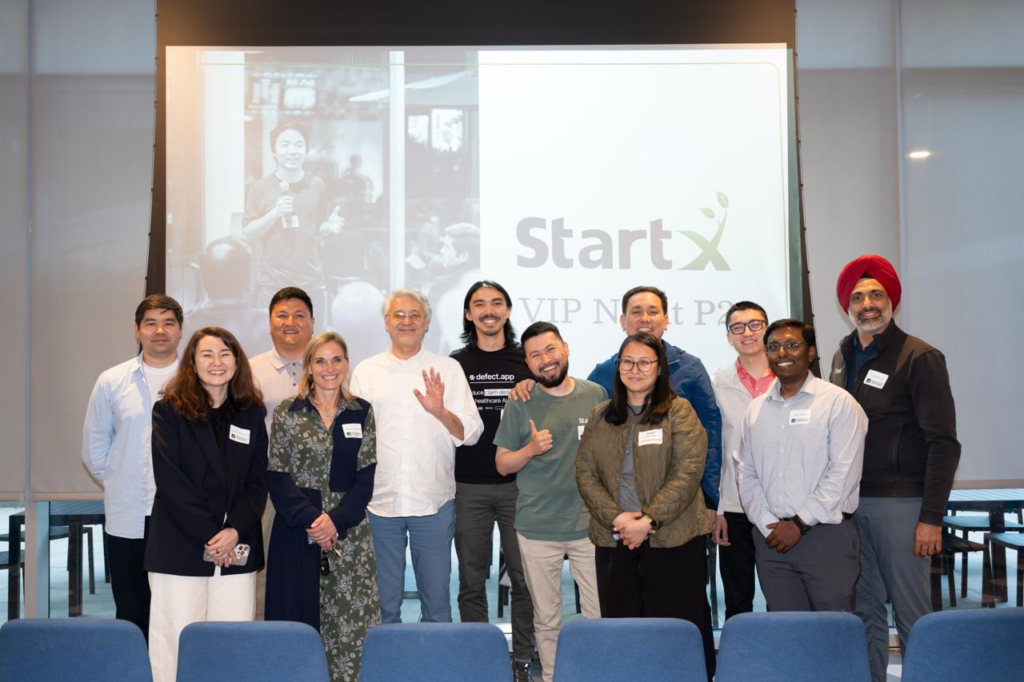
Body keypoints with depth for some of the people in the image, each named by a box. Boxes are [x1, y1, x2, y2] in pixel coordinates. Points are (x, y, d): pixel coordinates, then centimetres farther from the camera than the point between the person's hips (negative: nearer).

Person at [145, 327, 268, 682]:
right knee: (178, 645, -3)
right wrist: (209, 536, -12)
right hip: (180, 547, -2)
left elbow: (258, 481, 6)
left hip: (237, 549, 3)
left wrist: (234, 530, -10)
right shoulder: (169, 411, 2)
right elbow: (170, 481, -6)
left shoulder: (251, 414, 11)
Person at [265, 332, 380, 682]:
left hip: (348, 531, 1)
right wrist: (310, 518, -14)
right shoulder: (287, 413, 3)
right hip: (296, 529, -1)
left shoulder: (362, 413, 7)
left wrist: (336, 521, -12)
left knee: (350, 615, -1)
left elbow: (366, 476, 2)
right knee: (298, 617, 1)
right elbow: (276, 475, -2)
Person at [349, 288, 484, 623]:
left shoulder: (448, 369, 4)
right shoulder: (365, 371, 7)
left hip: (434, 503, -1)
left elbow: (471, 433, -3)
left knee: (436, 601, 6)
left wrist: (440, 412, -22)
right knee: (383, 603, 9)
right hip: (379, 503, 1)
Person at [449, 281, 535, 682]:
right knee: (472, 580, 6)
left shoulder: (527, 361, 5)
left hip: (518, 483, 0)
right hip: (468, 487, 1)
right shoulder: (455, 363, 6)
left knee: (523, 576, 4)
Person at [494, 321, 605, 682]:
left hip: (589, 526, 0)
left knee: (600, 615, 1)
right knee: (546, 620, 8)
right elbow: (502, 464, 5)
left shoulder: (595, 395, 3)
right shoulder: (520, 404, 0)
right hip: (537, 529, 0)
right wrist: (530, 449, -15)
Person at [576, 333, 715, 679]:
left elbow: (687, 474, -9)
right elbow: (585, 473, 6)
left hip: (672, 541, -3)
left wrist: (648, 521, -15)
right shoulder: (600, 416, 12)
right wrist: (615, 518, -9)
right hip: (614, 543, 4)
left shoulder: (679, 412, 1)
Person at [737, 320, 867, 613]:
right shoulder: (756, 410, 13)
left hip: (826, 534, -4)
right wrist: (768, 525, -2)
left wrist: (800, 524, -12)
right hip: (771, 538, 4)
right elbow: (747, 474, 11)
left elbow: (843, 473, -10)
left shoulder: (839, 402, -3)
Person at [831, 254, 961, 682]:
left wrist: (932, 518, -15)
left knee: (911, 614, -1)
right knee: (865, 611, 11)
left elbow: (944, 444, -10)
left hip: (899, 502, -5)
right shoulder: (844, 357, 11)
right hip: (851, 501, 6)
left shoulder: (919, 358, -7)